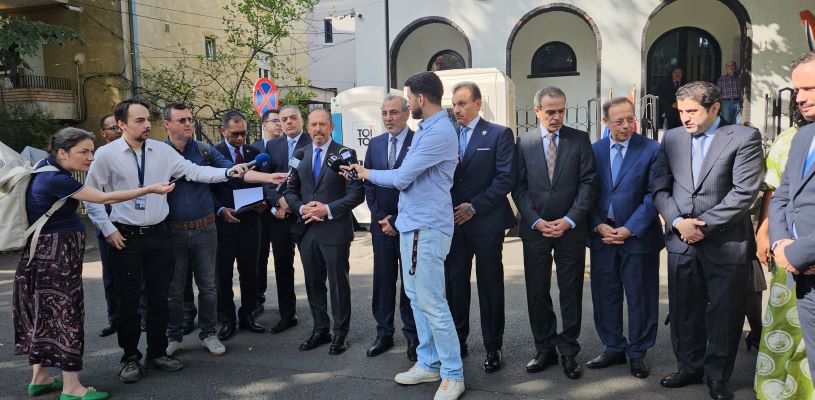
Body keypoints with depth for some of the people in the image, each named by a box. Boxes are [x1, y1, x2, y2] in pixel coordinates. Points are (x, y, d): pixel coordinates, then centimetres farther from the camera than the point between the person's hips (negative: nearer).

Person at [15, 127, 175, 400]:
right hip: (56, 254, -10)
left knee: (45, 312, 15)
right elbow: (105, 198, -23)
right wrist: (151, 189, -20)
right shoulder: (55, 179, -21)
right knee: (65, 312, -4)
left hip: (43, 253, 10)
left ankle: (39, 378, 26)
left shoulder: (45, 167, 6)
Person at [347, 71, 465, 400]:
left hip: (427, 227, -10)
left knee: (431, 302, -5)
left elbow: (402, 177, -18)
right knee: (417, 297, 15)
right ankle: (428, 363, 26)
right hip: (411, 224, 10)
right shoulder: (424, 129, 15)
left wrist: (369, 174, -1)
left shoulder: (440, 132, -18)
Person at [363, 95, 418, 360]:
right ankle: (384, 334, 19)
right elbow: (368, 184, 11)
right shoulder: (375, 144, 11)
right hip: (381, 224, 4)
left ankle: (413, 336, 16)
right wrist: (380, 217, 0)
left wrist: (396, 221, -10)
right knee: (382, 281, 8)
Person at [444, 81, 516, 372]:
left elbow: (506, 178, -10)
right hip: (453, 223, 4)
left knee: (490, 286, 5)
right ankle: (458, 341, 24)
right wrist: (448, 210, -6)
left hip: (486, 223, -4)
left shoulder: (499, 134, -2)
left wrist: (474, 207, -14)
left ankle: (493, 347, 17)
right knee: (454, 284, 10)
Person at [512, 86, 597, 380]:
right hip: (535, 228, 1)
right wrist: (536, 221, -9)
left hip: (571, 228, -1)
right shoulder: (523, 142, 5)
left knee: (571, 292, 6)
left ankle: (568, 352, 17)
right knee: (537, 292, 6)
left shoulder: (580, 139, 3)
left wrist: (569, 220, -11)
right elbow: (519, 187, 2)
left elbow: (587, 183, -2)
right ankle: (544, 349, 19)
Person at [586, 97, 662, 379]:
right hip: (602, 235, 3)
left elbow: (654, 195, -8)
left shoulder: (652, 150, -5)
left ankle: (638, 353, 22)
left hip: (638, 236, -3)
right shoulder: (594, 151, 5)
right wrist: (599, 226, -7)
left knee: (640, 297, 7)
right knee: (605, 295, 10)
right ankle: (613, 349, 26)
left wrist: (630, 229, -13)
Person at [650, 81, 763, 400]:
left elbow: (744, 192, -13)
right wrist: (678, 222, -10)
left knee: (724, 314, 7)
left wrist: (703, 225, -15)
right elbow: (659, 187, 5)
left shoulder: (744, 138, -6)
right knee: (684, 312, 13)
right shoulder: (672, 138, 7)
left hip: (726, 243, -4)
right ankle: (690, 368, 30)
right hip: (681, 242, 4)